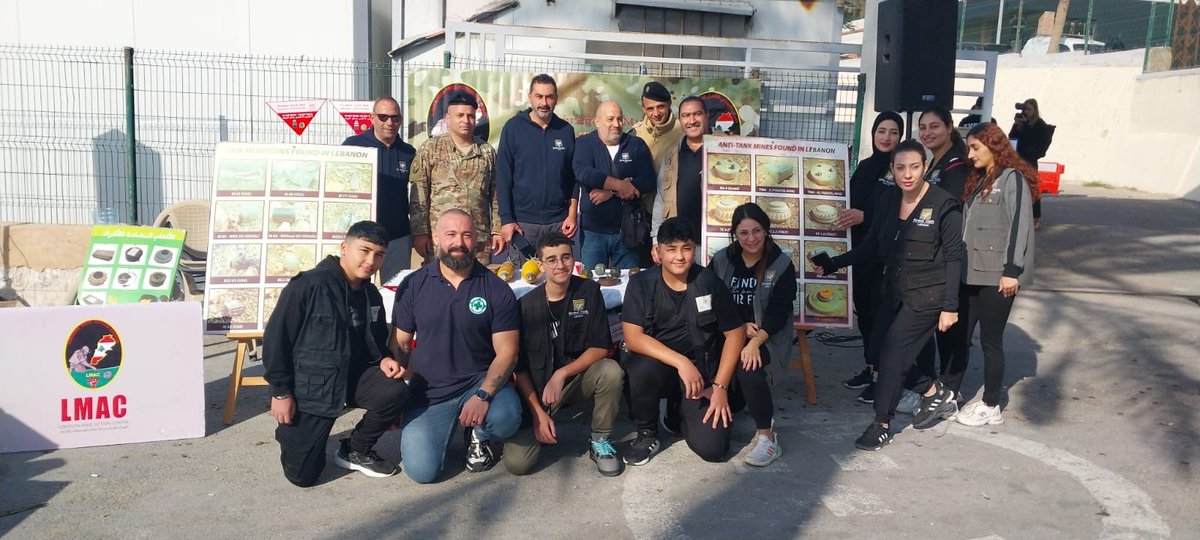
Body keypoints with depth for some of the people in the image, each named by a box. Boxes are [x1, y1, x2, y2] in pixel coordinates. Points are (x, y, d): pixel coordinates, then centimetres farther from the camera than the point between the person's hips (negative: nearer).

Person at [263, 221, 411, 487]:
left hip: (351, 376, 5)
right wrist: (281, 391, -14)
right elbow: (275, 337, -15)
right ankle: (292, 431, 30)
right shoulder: (308, 285, -19)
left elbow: (376, 342, 18)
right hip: (308, 385, -5)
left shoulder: (371, 295, 3)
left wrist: (384, 359, -6)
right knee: (302, 474, -6)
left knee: (395, 391, -25)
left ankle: (356, 450, 2)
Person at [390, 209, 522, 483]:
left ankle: (479, 435, 6)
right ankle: (447, 427, 19)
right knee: (421, 470, -16)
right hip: (427, 393, 1)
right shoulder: (413, 286, 0)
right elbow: (400, 344, 5)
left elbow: (506, 352, -7)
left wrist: (483, 395, -23)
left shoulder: (497, 290, -4)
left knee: (507, 417, -33)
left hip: (481, 382, 0)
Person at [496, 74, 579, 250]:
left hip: (558, 222, 2)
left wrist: (572, 214, 2)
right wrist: (506, 219, -9)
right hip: (522, 221, -2)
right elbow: (503, 175, -4)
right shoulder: (513, 127, -2)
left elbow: (573, 177, 9)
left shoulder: (566, 130, 5)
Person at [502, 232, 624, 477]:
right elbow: (519, 367, -5)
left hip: (577, 378, 1)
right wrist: (538, 413, -13)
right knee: (516, 463, -19)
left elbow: (601, 348, -11)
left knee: (611, 371, -32)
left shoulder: (588, 292, -7)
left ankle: (600, 441, -7)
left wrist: (561, 374, -23)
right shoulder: (527, 305, -8)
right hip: (535, 389, -1)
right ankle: (545, 426, 15)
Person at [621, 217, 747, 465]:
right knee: (642, 367, -37)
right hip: (658, 363, 0)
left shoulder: (709, 282, -7)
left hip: (702, 371, 1)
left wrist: (720, 386, -9)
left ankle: (679, 414, 19)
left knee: (712, 448, -18)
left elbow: (735, 333, -2)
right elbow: (632, 337, -18)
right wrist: (681, 362, -29)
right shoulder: (641, 284, -9)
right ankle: (646, 433, -6)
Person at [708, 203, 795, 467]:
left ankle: (767, 437, -22)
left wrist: (755, 341, -26)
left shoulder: (782, 264, -4)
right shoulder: (721, 260, 3)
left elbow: (778, 312, -11)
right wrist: (740, 326, -13)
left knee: (747, 365, -33)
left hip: (768, 336, -3)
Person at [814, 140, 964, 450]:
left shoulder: (944, 205, -13)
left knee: (893, 353, -9)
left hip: (926, 296, -6)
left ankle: (882, 425, 7)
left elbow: (953, 258, -11)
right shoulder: (888, 200, 3)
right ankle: (936, 394, 29)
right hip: (894, 292, 7)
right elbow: (872, 247, 8)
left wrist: (950, 306, -13)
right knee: (880, 351, 7)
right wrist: (834, 263, 0)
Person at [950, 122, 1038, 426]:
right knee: (958, 334, 10)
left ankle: (990, 407, 14)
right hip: (972, 273, 8)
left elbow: (1019, 226, -16)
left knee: (990, 340, 2)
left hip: (997, 276, -8)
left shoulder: (1012, 178, -8)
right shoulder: (979, 181, 17)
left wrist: (1012, 271, -20)